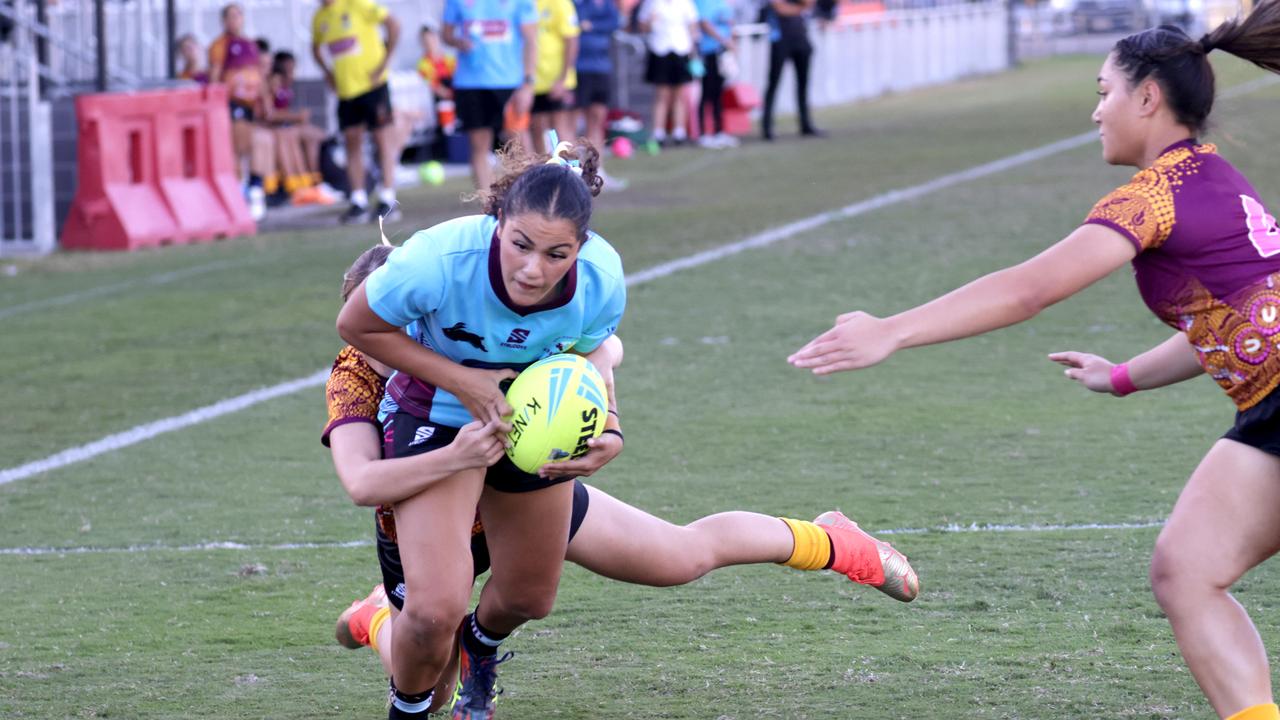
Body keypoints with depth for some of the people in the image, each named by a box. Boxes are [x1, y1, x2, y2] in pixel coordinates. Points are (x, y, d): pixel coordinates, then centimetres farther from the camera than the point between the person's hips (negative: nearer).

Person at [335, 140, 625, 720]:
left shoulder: (602, 281, -28)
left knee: (529, 599, 21)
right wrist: (459, 380, -28)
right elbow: (355, 325, -20)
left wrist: (609, 436, -25)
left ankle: (481, 647, 60)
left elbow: (586, 360, -5)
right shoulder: (439, 260, -39)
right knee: (436, 610, -20)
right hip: (438, 417, -4)